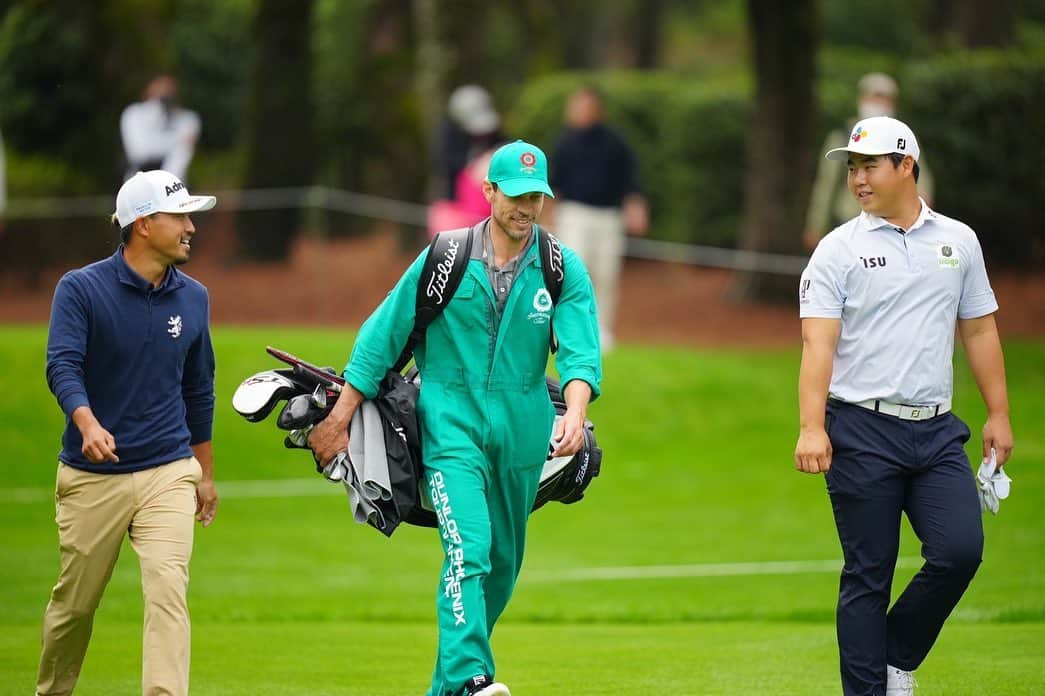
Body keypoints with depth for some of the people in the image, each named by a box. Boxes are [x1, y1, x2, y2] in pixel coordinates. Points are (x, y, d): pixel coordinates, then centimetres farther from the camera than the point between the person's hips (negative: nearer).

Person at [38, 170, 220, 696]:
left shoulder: (192, 298, 6)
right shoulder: (81, 289, -8)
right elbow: (62, 366, -21)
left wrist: (205, 472, 21)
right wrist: (88, 425, -39)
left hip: (168, 474, 2)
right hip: (91, 477, -2)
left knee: (167, 592, -15)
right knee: (74, 601, 10)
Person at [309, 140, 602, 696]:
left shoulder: (563, 269, 0)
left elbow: (580, 352, -11)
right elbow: (381, 337, 2)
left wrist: (574, 414, -31)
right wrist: (338, 420, 1)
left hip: (522, 436, 3)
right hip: (453, 426, -3)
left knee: (502, 565, 10)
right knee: (469, 551, -20)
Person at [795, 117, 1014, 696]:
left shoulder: (958, 241, 10)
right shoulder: (838, 250, -1)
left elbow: (979, 331, 16)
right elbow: (818, 344, -8)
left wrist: (998, 415, 10)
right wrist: (811, 428, -19)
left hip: (935, 431, 3)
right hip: (861, 432, -3)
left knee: (960, 551, -10)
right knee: (868, 573, -2)